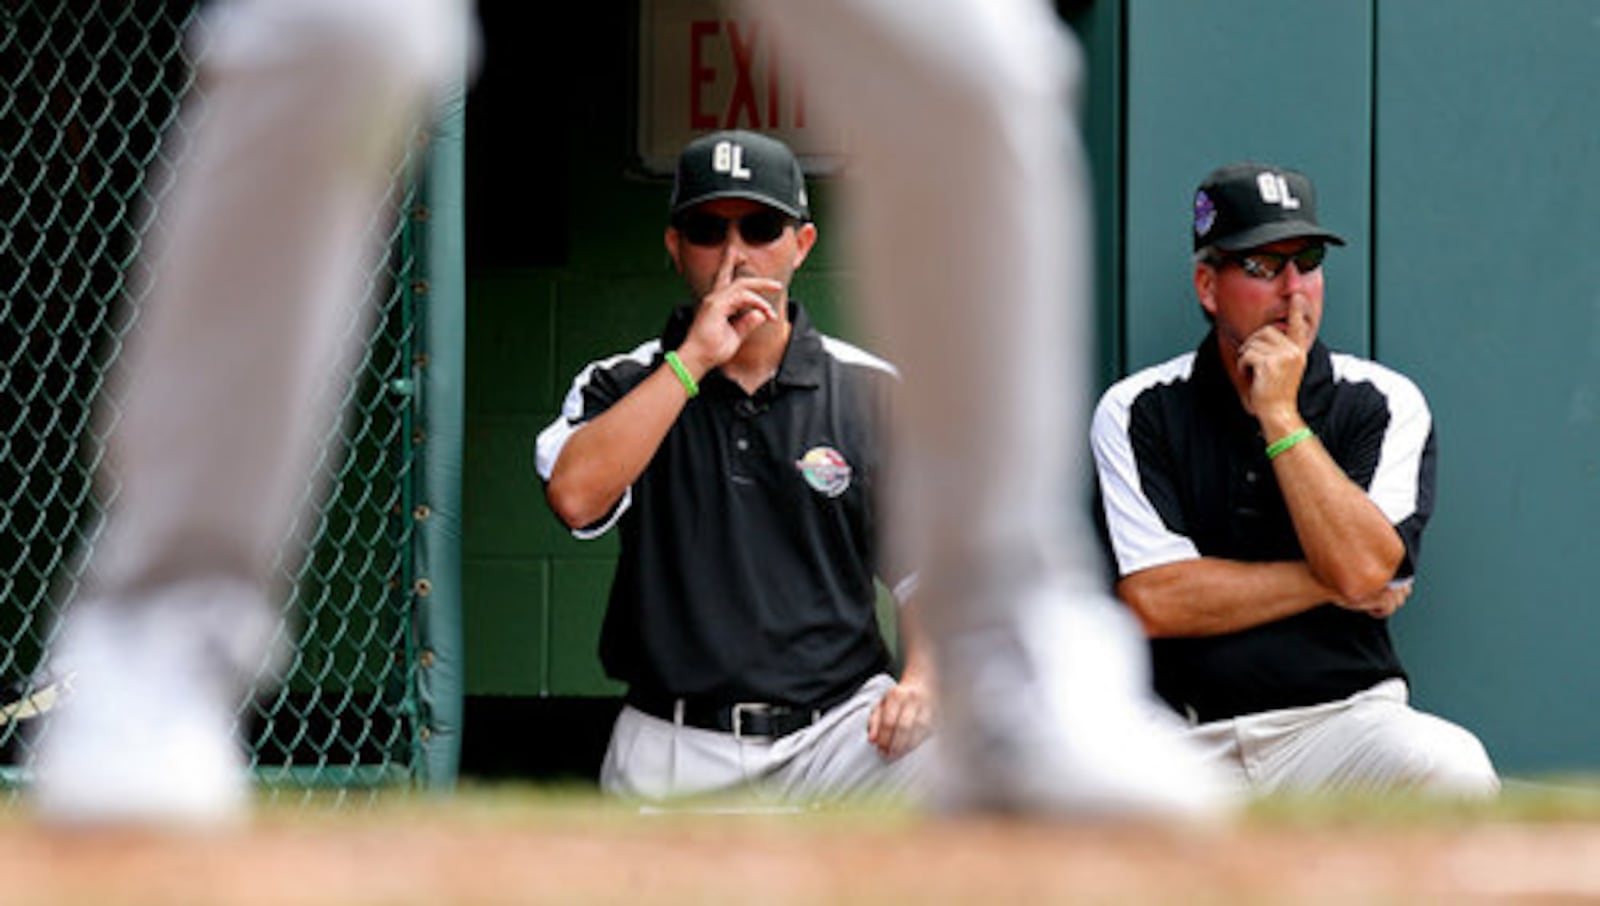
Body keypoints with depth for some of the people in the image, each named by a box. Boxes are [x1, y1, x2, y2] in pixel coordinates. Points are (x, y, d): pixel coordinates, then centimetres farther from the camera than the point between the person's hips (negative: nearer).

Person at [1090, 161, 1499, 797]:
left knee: (1453, 771, -33)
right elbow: (1154, 601, -6)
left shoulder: (1384, 404, 7)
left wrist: (1281, 416, -9)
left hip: (1343, 717, 1)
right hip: (1190, 742, -1)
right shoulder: (1138, 412, 5)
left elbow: (1366, 571, -10)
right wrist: (1327, 583, -4)